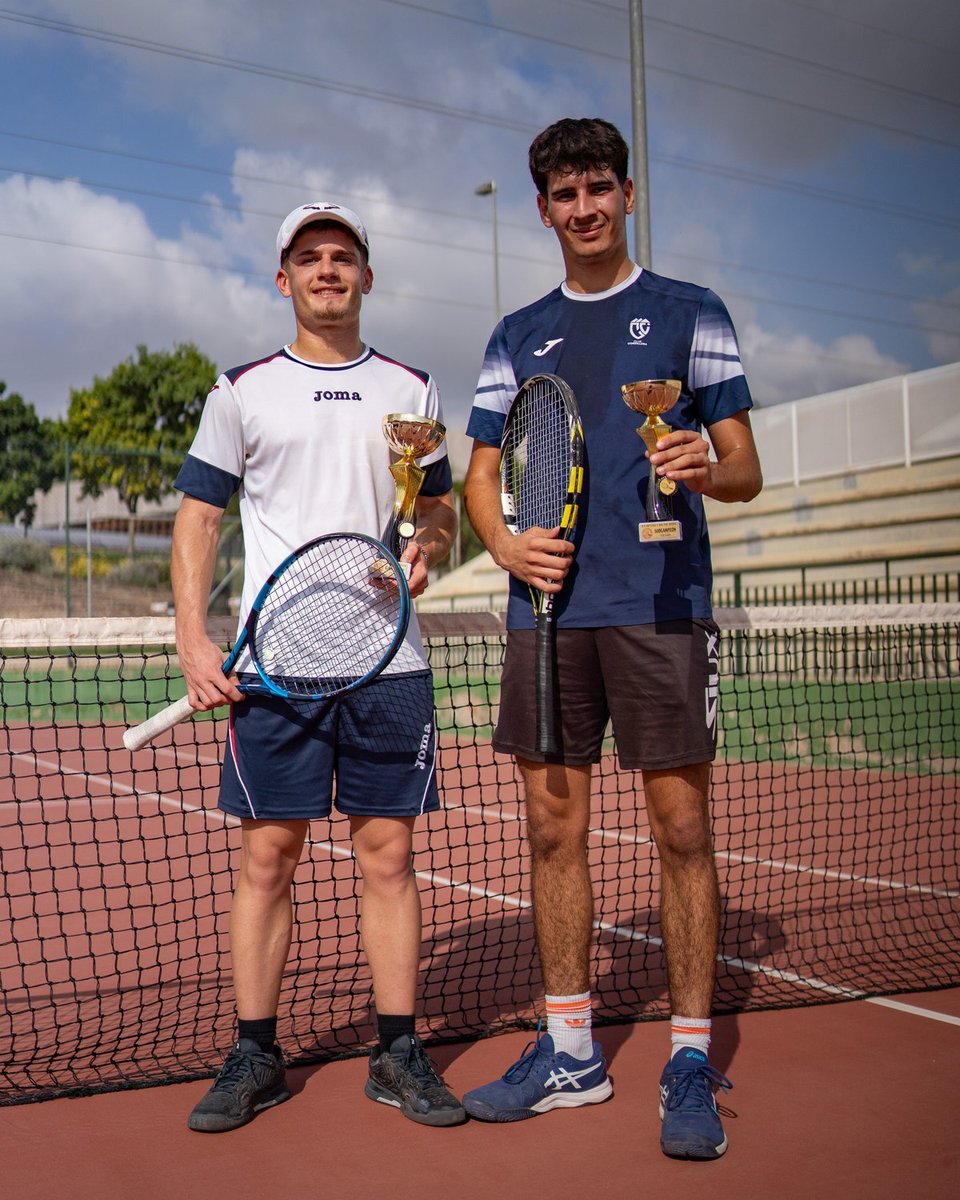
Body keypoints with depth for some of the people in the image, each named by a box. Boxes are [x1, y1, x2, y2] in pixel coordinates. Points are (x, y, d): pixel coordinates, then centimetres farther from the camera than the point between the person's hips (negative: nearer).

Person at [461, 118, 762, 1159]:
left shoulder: (691, 313, 9)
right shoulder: (517, 337, 18)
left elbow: (744, 469, 5)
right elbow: (480, 474, 16)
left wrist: (707, 470, -18)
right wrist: (504, 542, -4)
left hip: (661, 605, -3)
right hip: (548, 607, 4)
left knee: (681, 826, -2)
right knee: (554, 828, 6)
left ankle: (690, 1061, 9)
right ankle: (569, 1051, 19)